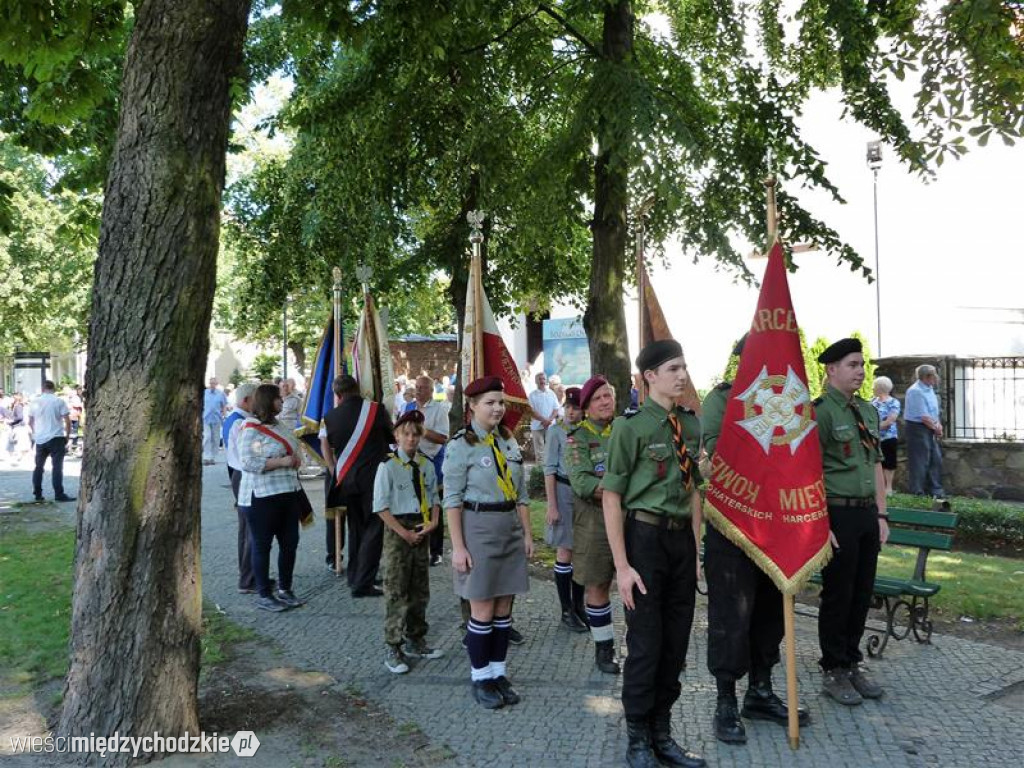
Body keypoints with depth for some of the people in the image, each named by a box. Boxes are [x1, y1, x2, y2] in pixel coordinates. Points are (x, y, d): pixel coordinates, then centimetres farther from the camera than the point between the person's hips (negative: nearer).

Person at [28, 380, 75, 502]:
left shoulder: (35, 402, 6)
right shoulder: (59, 401, -5)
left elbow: (30, 422, 14)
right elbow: (67, 421, -9)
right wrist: (67, 435, 3)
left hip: (40, 439, 4)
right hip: (56, 438, -4)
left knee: (39, 467, 14)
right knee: (57, 466, -6)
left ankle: (37, 494, 17)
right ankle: (59, 494, -9)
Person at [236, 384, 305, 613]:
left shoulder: (279, 426, 14)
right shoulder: (251, 429, -11)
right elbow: (248, 463, -20)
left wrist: (295, 460, 8)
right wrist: (282, 461, -21)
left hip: (289, 493, 8)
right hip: (262, 497, -8)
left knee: (290, 542, 11)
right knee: (261, 545, 3)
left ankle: (284, 589, 26)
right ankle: (263, 595, 13)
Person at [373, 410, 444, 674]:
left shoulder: (426, 465, 4)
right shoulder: (388, 466, -10)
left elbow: (434, 497, 12)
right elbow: (381, 506, -11)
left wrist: (433, 522, -5)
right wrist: (403, 532, -14)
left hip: (422, 530, 5)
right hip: (397, 530, -5)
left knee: (420, 590, 14)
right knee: (396, 592, -2)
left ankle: (415, 640, 28)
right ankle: (392, 648, 8)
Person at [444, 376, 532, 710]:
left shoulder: (509, 441, 8)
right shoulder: (461, 445, -9)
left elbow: (521, 493, 13)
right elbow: (452, 499, -10)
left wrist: (527, 533, 9)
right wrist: (458, 547, -14)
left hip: (511, 528, 6)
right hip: (479, 528, -5)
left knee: (504, 607, 11)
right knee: (483, 609, 2)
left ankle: (499, 673, 23)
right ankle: (480, 679, 17)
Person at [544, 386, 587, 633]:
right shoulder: (556, 431, -6)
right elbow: (549, 469, -8)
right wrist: (552, 505, -13)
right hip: (565, 491, -4)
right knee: (565, 552, 1)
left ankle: (578, 605, 21)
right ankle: (566, 611, 10)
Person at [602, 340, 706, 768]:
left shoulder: (691, 424, 8)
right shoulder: (631, 426, -10)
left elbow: (693, 490, 14)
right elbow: (611, 498, -11)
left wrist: (696, 550, 10)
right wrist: (622, 565, -13)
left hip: (683, 539, 6)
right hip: (645, 538, -6)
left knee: (676, 643, 12)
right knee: (646, 644, 3)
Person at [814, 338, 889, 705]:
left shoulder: (868, 411, 13)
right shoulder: (819, 412, -12)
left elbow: (876, 465, 17)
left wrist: (881, 515, 12)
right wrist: (821, 526, -18)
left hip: (867, 514, 7)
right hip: (838, 513, -7)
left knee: (863, 593, 14)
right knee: (837, 595, 2)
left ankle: (853, 663, 29)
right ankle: (833, 672, 17)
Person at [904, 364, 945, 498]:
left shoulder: (929, 389, 11)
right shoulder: (915, 391, -19)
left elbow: (935, 411, 17)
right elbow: (923, 417, -20)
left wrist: (939, 426, 2)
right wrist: (936, 428, -7)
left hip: (930, 429, 9)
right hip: (917, 428, -9)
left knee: (936, 459, 11)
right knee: (920, 461, -3)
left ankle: (936, 490, 20)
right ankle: (918, 493, 5)